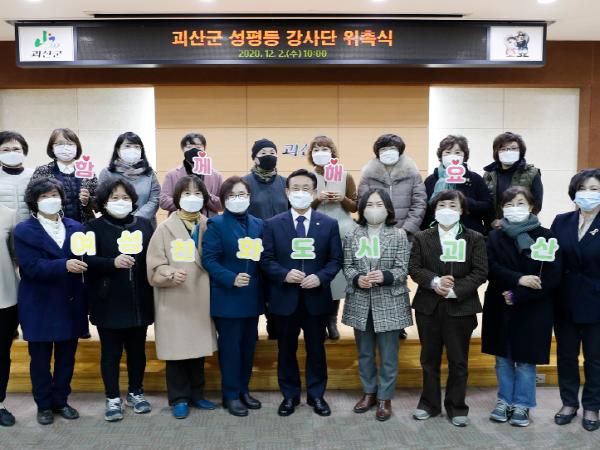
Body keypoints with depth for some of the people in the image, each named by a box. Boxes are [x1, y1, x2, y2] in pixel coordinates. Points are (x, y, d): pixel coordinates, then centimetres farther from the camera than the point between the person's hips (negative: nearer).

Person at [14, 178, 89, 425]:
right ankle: (44, 405, 25)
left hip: (70, 304, 3)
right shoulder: (24, 230, -5)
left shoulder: (76, 227, 7)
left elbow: (85, 259, 5)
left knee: (66, 357, 13)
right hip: (40, 306, -3)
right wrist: (64, 266, -30)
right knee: (40, 359, 9)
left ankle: (61, 401, 29)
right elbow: (31, 266, -19)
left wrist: (81, 263, -15)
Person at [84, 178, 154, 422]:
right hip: (109, 302, -2)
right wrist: (113, 262, -25)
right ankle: (112, 398, 22)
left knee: (137, 349, 13)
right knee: (111, 351, 7)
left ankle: (135, 392, 30)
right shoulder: (95, 227, -1)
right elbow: (87, 259, -12)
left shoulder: (144, 225, 7)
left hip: (139, 301, 3)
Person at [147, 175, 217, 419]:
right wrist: (171, 274, -25)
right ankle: (179, 399, 18)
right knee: (176, 350, 3)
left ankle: (196, 394, 28)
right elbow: (154, 266, -8)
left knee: (198, 348, 12)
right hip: (174, 300, -3)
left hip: (201, 298, 3)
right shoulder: (165, 228, -5)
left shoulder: (209, 227, 4)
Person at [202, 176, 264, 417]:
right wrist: (231, 278, -23)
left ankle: (243, 389, 28)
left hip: (252, 297, 5)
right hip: (227, 298, -5)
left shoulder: (258, 224, 9)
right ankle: (231, 394, 17)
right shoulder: (216, 224, -6)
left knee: (248, 344, 13)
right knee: (230, 346, 4)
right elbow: (208, 260, -12)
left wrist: (263, 289, 1)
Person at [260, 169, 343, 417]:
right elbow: (266, 260, -1)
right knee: (286, 350, 12)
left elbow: (336, 259, 1)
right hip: (285, 297, 0)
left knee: (316, 349, 12)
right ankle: (289, 395, 28)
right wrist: (284, 275, -18)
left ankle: (316, 395, 28)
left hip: (316, 297, 0)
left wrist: (320, 277, -16)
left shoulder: (329, 224, 2)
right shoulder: (272, 224, 1)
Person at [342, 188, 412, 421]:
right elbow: (347, 266, 3)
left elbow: (403, 269, -7)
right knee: (365, 353, 15)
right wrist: (357, 279, -17)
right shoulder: (352, 236, 3)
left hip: (389, 304, -2)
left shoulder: (399, 235, -3)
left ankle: (385, 398, 20)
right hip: (360, 303, 3)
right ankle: (369, 392, 31)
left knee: (388, 355, 6)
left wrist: (384, 276, -24)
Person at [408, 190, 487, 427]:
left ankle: (457, 407, 22)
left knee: (458, 360, 8)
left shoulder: (475, 238, 0)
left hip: (460, 307, -1)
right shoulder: (422, 237, 5)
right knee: (429, 358, 12)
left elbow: (480, 272, -6)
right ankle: (429, 403, 26)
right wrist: (434, 281, -19)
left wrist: (455, 290, -17)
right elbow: (414, 268, -1)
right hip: (428, 306, 2)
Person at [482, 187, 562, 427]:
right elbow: (491, 269, -6)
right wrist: (518, 279, -22)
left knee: (526, 360, 5)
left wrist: (517, 296, -15)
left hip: (532, 309, -2)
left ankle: (522, 404, 21)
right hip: (500, 308, 3)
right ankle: (504, 401, 26)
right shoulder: (495, 237, 4)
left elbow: (552, 276, -10)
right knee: (503, 357, 12)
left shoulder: (545, 236, -4)